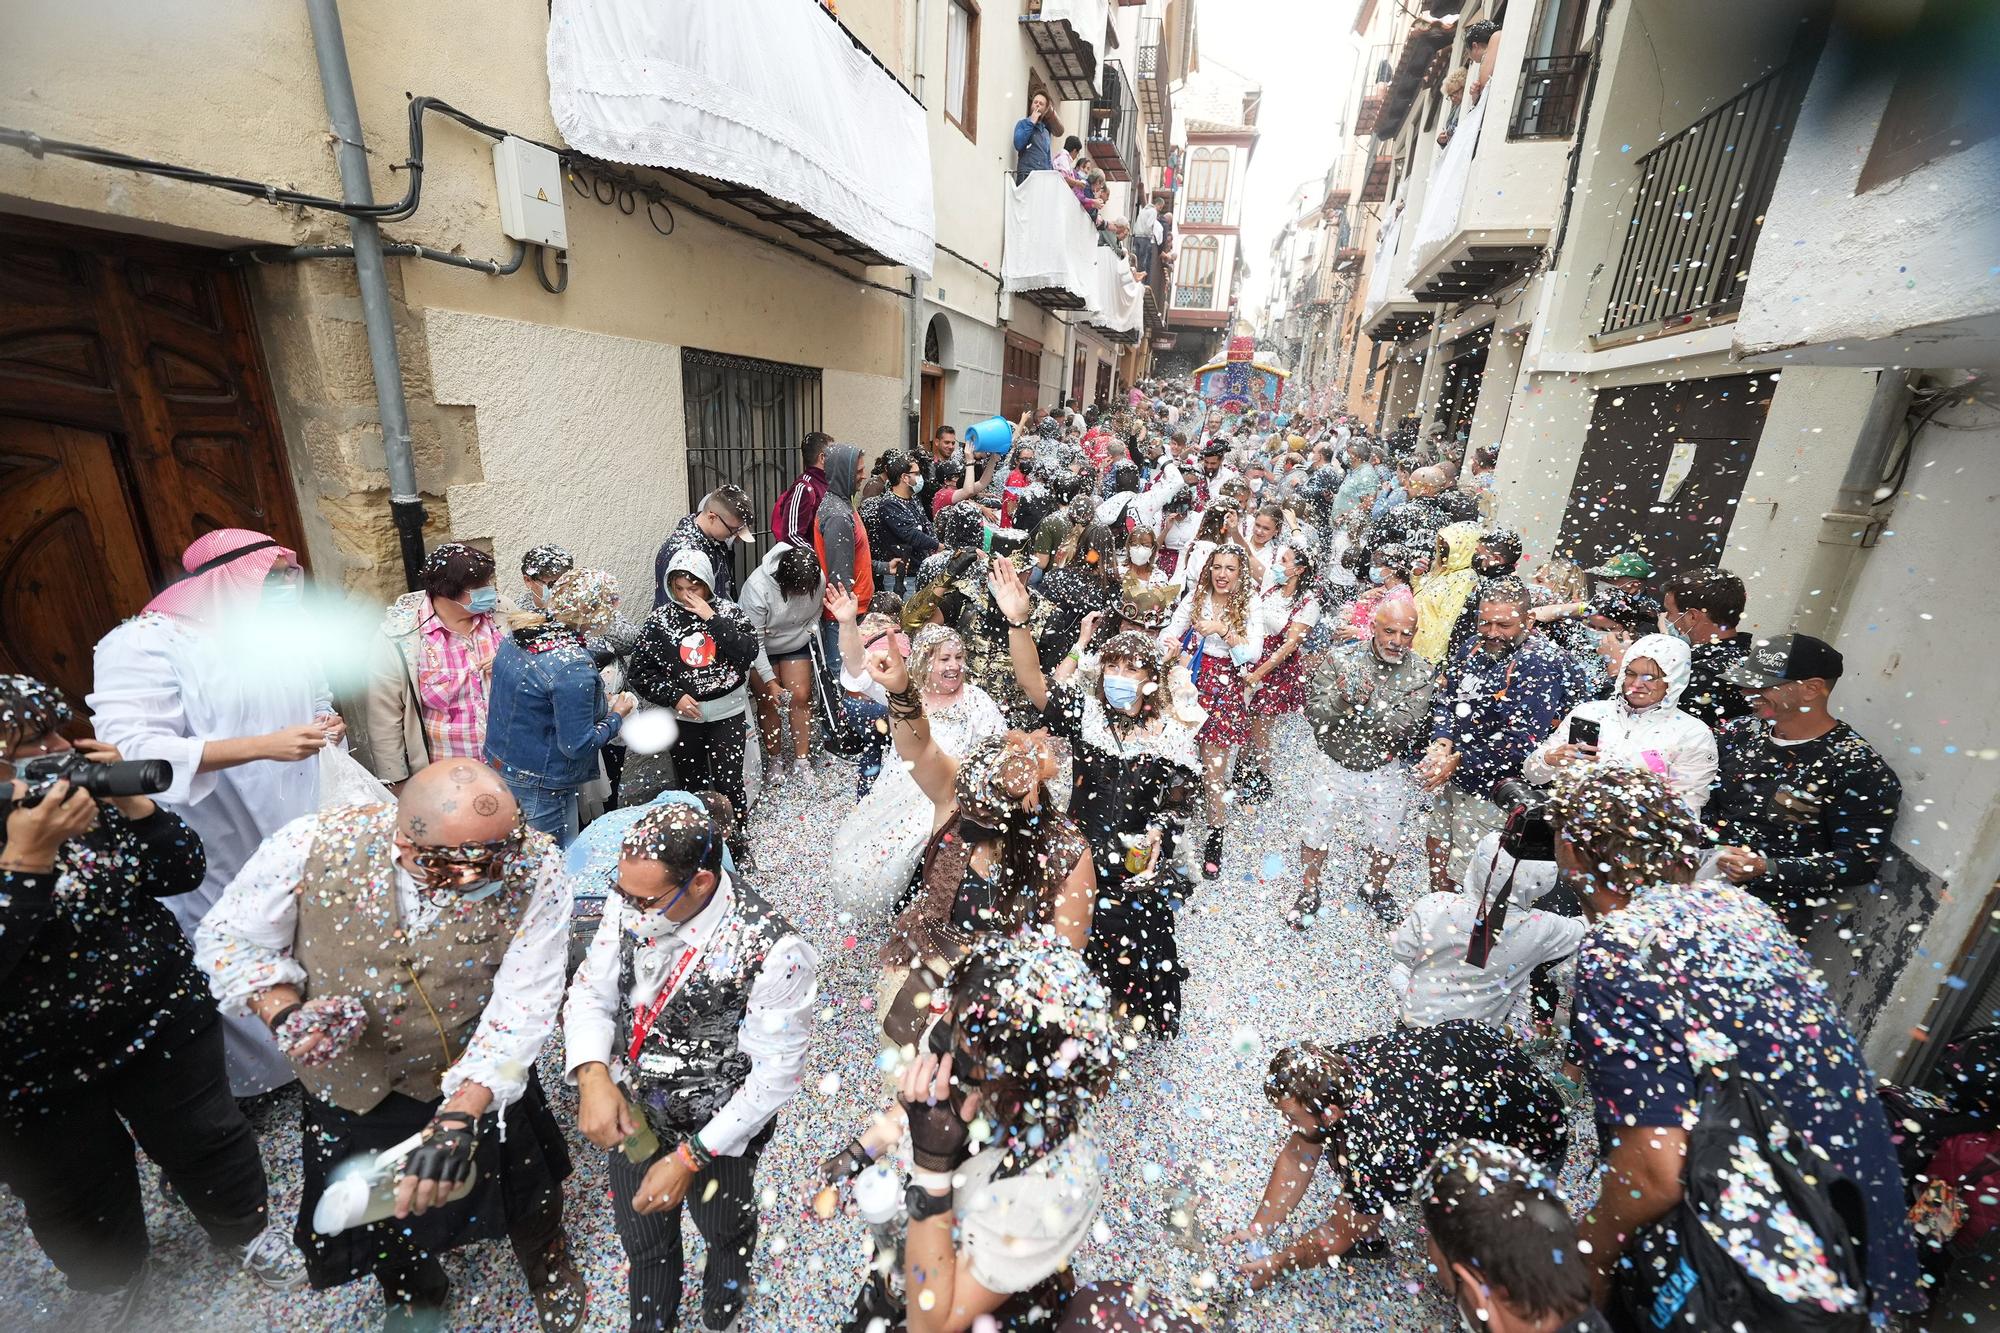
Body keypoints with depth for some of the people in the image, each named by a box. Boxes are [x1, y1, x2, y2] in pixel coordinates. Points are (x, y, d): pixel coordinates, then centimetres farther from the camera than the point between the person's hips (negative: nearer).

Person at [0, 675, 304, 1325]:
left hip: (164, 1021, 2)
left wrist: (132, 800, -20)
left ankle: (246, 1228, 46)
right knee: (78, 1204, 22)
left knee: (204, 1140, 20)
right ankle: (108, 1278, 51)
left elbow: (184, 873, -7)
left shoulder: (86, 797, -10)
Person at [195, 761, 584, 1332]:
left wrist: (459, 1116, -39)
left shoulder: (535, 867, -32)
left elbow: (523, 1005, -30)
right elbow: (228, 939, -10)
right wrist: (285, 1011, -27)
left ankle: (549, 1268, 62)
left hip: (484, 1085, -1)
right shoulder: (311, 845, -28)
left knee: (526, 1188, 25)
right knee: (382, 1218, 30)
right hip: (356, 1085, 2)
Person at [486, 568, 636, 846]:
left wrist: (602, 704, 7)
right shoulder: (573, 667, -29)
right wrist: (616, 716, -8)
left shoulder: (516, 635, -3)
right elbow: (578, 745, -24)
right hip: (540, 788, -9)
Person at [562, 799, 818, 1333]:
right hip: (628, 1115, 3)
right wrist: (593, 1077, -24)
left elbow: (776, 1075, -25)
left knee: (725, 1229, 31)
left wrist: (690, 1158, -22)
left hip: (719, 1131, -2)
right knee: (643, 1240, 31)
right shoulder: (629, 905, -22)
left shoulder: (775, 954, -37)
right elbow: (591, 993, -8)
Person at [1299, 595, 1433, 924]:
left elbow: (1407, 729, -20)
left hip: (1386, 772, 1)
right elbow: (1313, 713, -16)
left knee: (1385, 840, 18)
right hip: (1334, 766, -1)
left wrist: (1365, 702, -26)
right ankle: (1309, 892, 36)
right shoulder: (1341, 658, -12)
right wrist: (1341, 699, -33)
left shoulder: (1420, 673, -9)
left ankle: (1376, 889, 48)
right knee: (1317, 832, 12)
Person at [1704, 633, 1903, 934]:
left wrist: (1765, 869, -22)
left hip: (1769, 905, -4)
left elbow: (1861, 862, -10)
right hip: (1700, 873, 4)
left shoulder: (1860, 768, -8)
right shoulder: (1740, 732, 7)